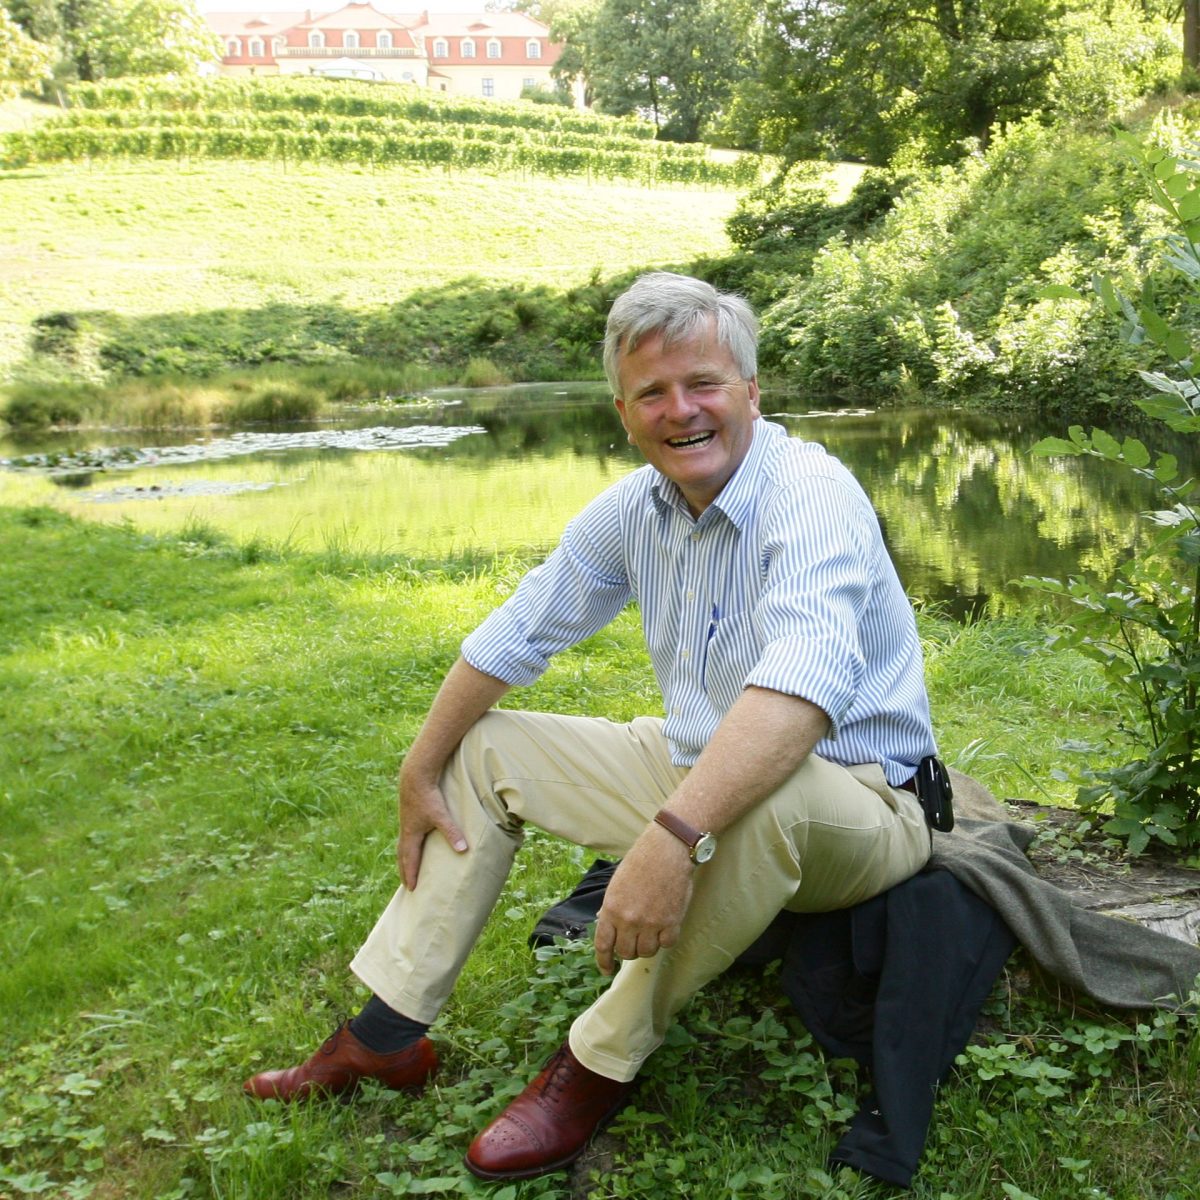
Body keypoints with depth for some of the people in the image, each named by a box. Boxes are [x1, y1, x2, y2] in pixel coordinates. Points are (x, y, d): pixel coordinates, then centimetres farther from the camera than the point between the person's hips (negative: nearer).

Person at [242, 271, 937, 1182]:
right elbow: (517, 633, 8)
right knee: (482, 749, 8)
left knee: (764, 793, -42)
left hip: (852, 806, -7)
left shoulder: (812, 495, -25)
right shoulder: (635, 507, -1)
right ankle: (386, 1035, 9)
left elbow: (805, 679, -44)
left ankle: (603, 1062, -18)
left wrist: (675, 836, -53)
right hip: (694, 767, 8)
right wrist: (421, 774, 8)